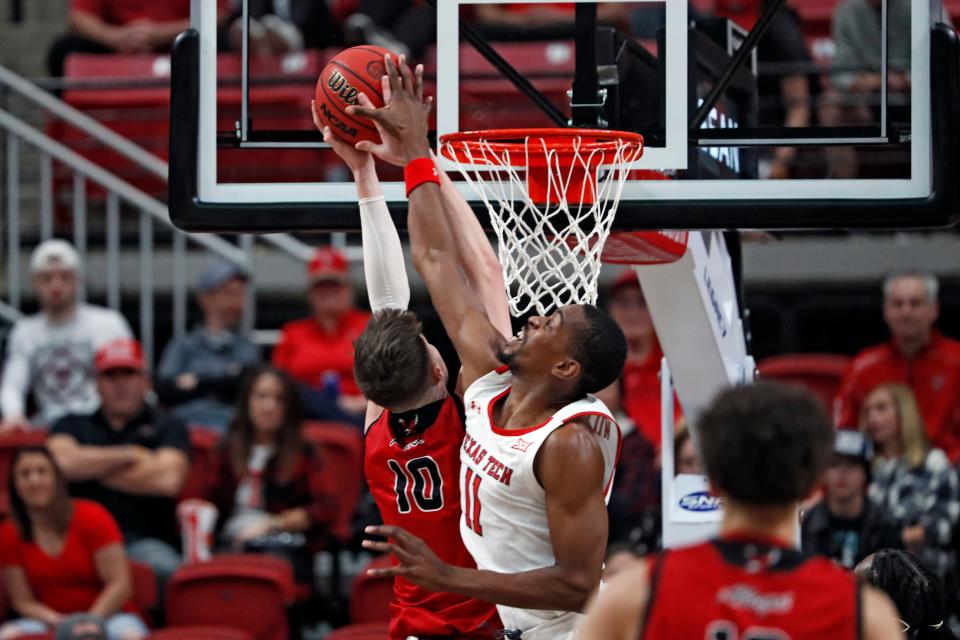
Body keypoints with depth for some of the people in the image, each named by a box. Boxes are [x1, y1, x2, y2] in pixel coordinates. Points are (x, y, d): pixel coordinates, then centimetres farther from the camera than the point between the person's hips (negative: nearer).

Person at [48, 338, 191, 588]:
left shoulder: (167, 427, 18)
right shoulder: (72, 425, 23)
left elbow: (168, 480, -2)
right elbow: (60, 461, -1)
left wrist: (92, 468, 6)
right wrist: (129, 455, 5)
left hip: (144, 539, 0)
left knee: (165, 568, -37)